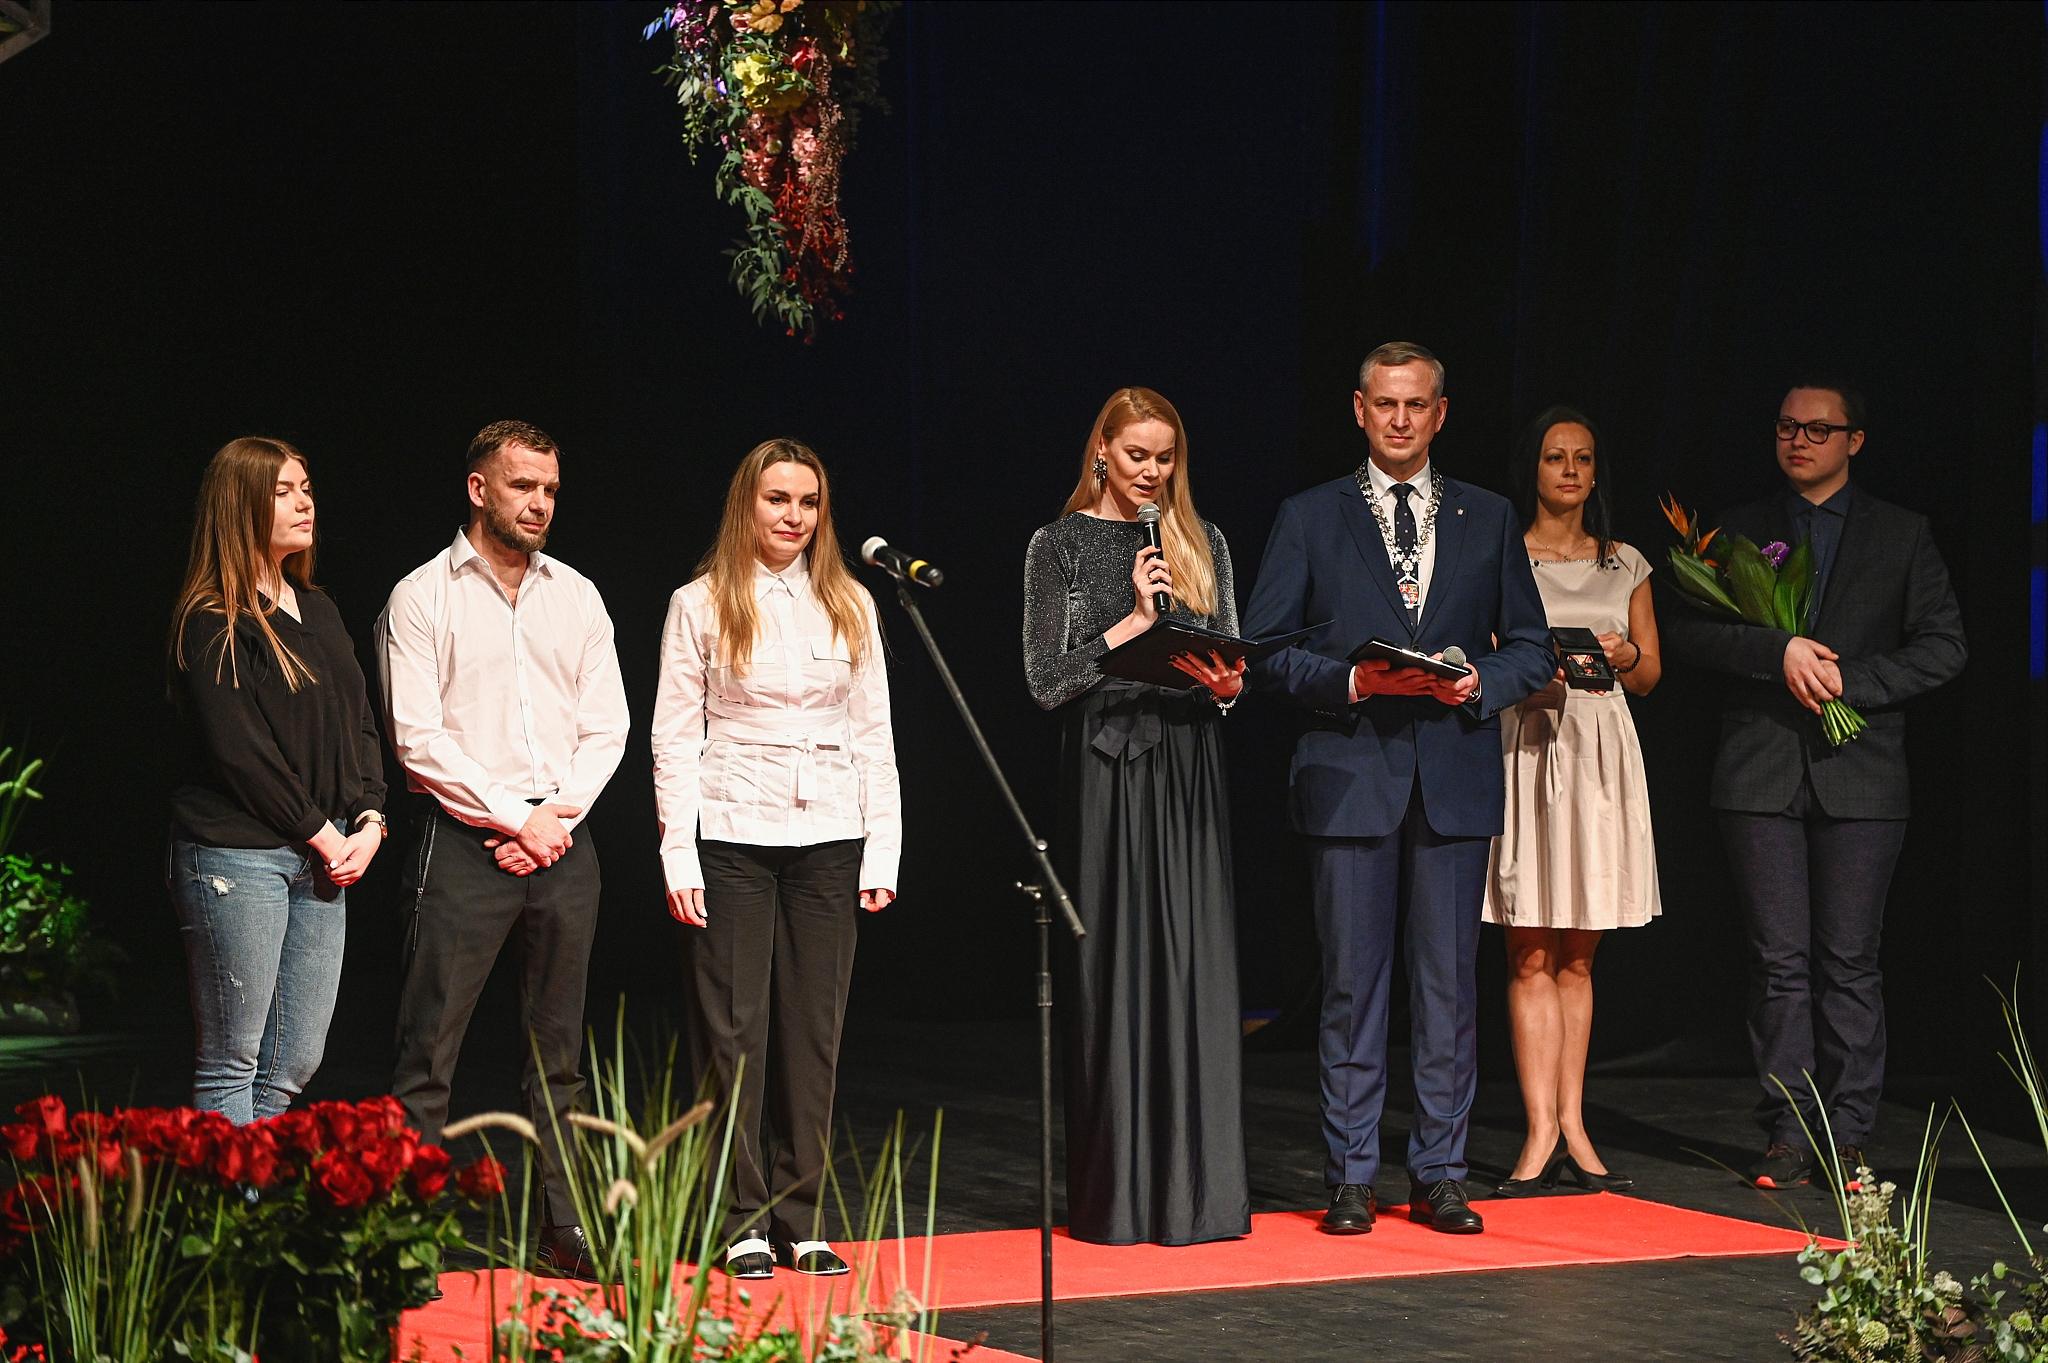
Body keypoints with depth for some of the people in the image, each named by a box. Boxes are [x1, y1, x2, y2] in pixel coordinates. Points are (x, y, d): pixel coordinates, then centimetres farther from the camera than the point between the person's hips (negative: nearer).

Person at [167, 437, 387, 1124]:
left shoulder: (318, 610, 16)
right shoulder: (211, 622, -8)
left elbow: (360, 723, 15)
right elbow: (237, 751, -13)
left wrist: (368, 821, 0)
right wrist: (321, 834, -10)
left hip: (322, 855, 7)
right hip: (237, 855, -7)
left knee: (295, 1065, 6)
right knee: (232, 1065, -3)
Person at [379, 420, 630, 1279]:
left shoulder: (576, 596, 13)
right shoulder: (423, 597, -1)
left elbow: (606, 727, 10)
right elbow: (418, 740, -8)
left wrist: (561, 813, -5)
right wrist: (514, 820, -11)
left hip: (563, 843, 5)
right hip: (467, 844, -5)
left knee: (558, 1049, 8)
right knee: (429, 1053, -6)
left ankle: (561, 1226, 13)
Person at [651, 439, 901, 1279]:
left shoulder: (850, 604, 9)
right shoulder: (701, 605, 1)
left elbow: (874, 733, 10)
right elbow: (675, 737, 0)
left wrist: (882, 852, 3)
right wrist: (679, 857, -8)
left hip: (829, 839, 3)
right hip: (733, 836, -3)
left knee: (814, 1030, 5)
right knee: (734, 1030, 0)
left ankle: (803, 1221, 13)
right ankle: (741, 1225, 7)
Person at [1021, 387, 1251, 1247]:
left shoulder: (1202, 546, 14)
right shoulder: (1062, 546, 2)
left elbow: (1230, 665, 15)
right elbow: (1046, 681, -4)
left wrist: (1226, 686, -7)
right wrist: (1133, 622, -12)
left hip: (1188, 767, 3)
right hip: (1105, 769, -3)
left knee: (1195, 972, 0)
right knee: (1113, 973, -3)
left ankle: (1196, 1189, 3)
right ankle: (1115, 1195, 2)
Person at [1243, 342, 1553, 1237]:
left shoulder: (1488, 520, 12)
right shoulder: (1310, 518, 7)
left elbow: (1532, 649, 14)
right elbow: (1265, 650, 3)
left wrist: (1480, 683, -7)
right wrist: (1350, 682, -12)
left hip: (1455, 775, 2)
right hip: (1350, 775, -2)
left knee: (1449, 982, 3)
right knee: (1352, 983, 0)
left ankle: (1439, 1176, 10)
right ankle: (1351, 1178, 6)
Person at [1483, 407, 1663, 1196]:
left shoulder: (1625, 565, 14)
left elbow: (1650, 677, 15)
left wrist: (1623, 654, -6)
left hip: (1602, 752, 4)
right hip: (1525, 747, -3)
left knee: (1577, 957, 6)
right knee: (1531, 955, -6)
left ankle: (1570, 1129, 8)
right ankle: (1544, 1133, -7)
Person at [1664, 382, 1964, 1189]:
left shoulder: (1901, 535, 10)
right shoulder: (1740, 530, 12)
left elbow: (1943, 646, 3)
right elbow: (1689, 631, 2)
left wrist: (1848, 681, -10)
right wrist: (1778, 652, -13)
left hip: (1858, 775, -1)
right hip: (1762, 775, 1)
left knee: (1849, 963, 0)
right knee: (1779, 962, 0)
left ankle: (1848, 1136, 6)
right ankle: (1788, 1134, 4)